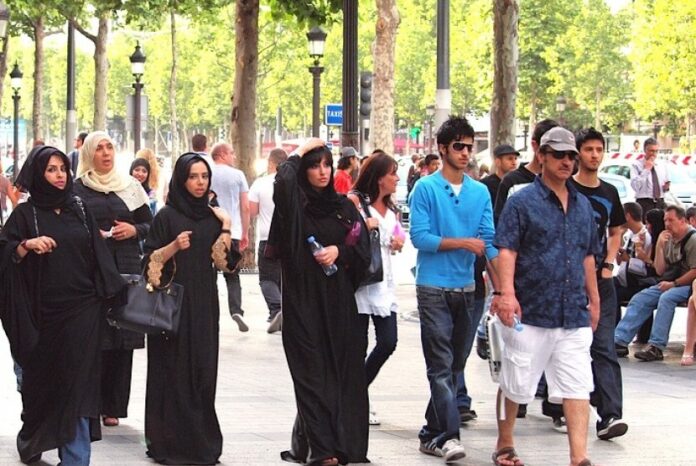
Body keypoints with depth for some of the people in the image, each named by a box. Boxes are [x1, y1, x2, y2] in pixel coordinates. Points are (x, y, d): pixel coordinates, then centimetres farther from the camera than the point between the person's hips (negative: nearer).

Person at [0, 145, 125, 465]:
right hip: (43, 312, -1)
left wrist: (114, 291, 8)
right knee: (42, 379, 11)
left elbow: (98, 255, 12)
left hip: (81, 309, 1)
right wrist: (27, 244, -24)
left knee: (77, 383, -7)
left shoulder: (79, 209, 9)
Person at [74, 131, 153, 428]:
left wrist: (134, 230, -3)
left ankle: (112, 407, 5)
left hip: (126, 268, 2)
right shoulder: (76, 189, 5)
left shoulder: (130, 186, 13)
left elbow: (151, 224, 16)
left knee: (122, 339, -1)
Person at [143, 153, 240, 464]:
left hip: (204, 305, 4)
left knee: (203, 370, 4)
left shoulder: (213, 217, 10)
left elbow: (225, 263, 4)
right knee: (174, 371, -3)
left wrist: (226, 230, -7)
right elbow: (151, 261, -6)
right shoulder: (167, 216, -2)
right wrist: (174, 246, -21)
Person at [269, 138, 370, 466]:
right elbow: (282, 181, -24)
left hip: (338, 301, 4)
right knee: (313, 371, -5)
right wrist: (299, 153, -9)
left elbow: (363, 248, 9)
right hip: (303, 300, -4)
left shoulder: (343, 206, 12)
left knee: (341, 370, 2)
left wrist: (338, 250, -10)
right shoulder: (294, 203, -1)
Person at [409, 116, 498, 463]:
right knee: (441, 365, -10)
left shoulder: (480, 192, 8)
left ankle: (432, 433, 20)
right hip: (433, 287, -5)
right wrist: (463, 243, -14)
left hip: (465, 288, 5)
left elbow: (489, 239, 2)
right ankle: (448, 435, -14)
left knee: (455, 365, 10)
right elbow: (420, 237, -11)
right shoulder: (426, 189, -4)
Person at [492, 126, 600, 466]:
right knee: (514, 384, 7)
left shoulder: (582, 205, 14)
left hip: (574, 315, 4)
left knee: (577, 387, -3)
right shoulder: (522, 202, -4)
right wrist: (506, 293, -23)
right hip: (530, 313, -4)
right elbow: (507, 250, -12)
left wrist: (594, 300, 22)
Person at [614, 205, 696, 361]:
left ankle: (656, 347, -37)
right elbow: (660, 271, 9)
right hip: (669, 284, 8)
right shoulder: (669, 240, 12)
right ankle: (620, 341, -15)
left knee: (666, 298, -34)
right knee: (639, 299, -8)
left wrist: (673, 284, -16)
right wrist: (659, 246, -2)